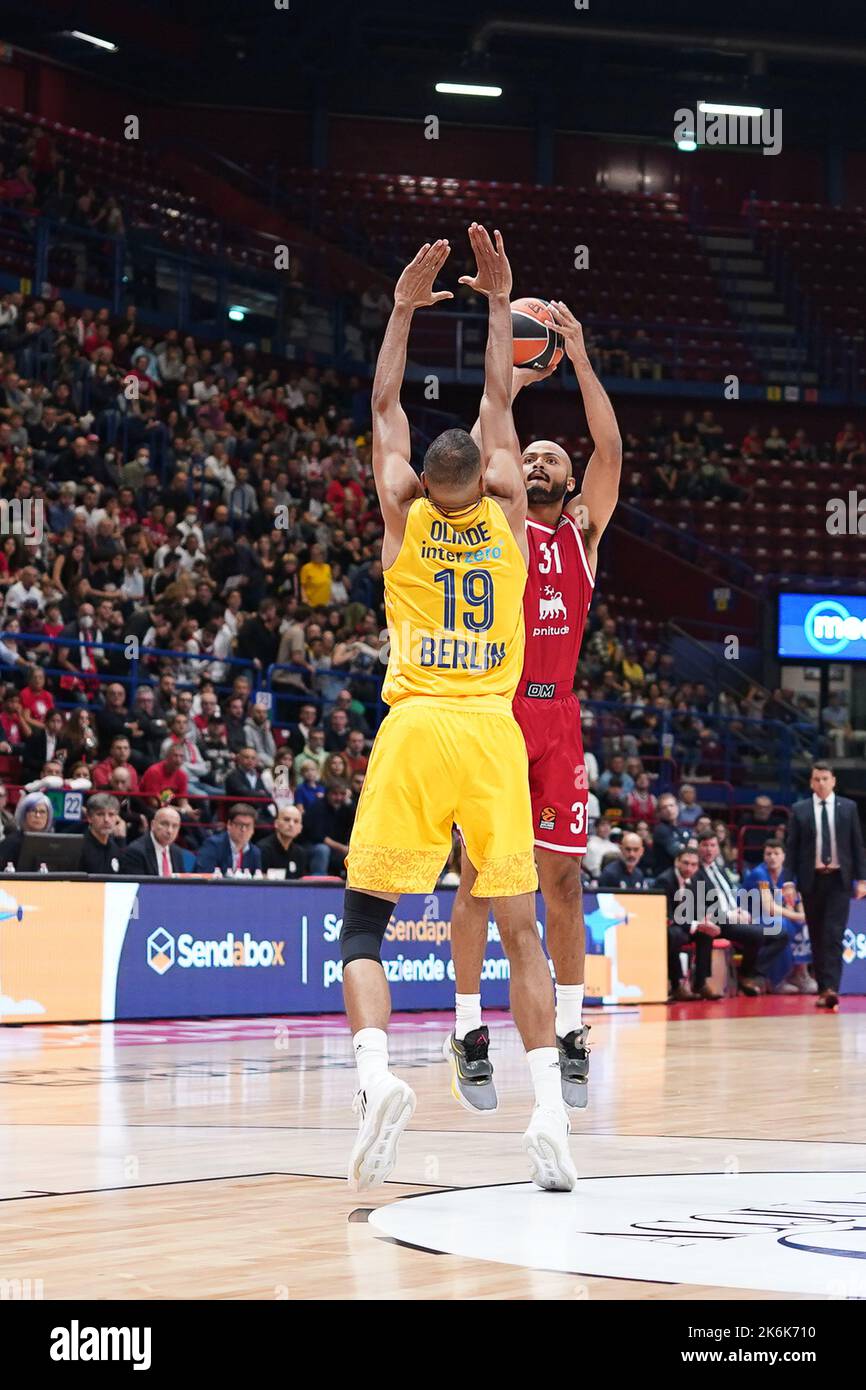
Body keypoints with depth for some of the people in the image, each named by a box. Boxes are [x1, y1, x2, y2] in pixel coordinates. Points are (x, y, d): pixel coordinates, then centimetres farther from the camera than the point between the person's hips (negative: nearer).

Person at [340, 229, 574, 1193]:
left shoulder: (404, 517, 5)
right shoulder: (507, 516, 7)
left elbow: (384, 405, 16)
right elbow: (498, 402, 19)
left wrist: (405, 308, 20)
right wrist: (498, 303, 25)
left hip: (415, 727, -1)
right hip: (494, 732, 1)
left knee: (364, 923, 4)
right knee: (519, 928, 7)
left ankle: (375, 1073, -20)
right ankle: (547, 1107, -5)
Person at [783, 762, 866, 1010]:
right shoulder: (799, 810, 5)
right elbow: (792, 848, 4)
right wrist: (788, 881, -5)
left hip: (838, 879, -1)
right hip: (811, 880, 1)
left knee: (834, 935, -12)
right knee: (816, 937, 5)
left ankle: (831, 988, -19)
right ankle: (823, 989, 12)